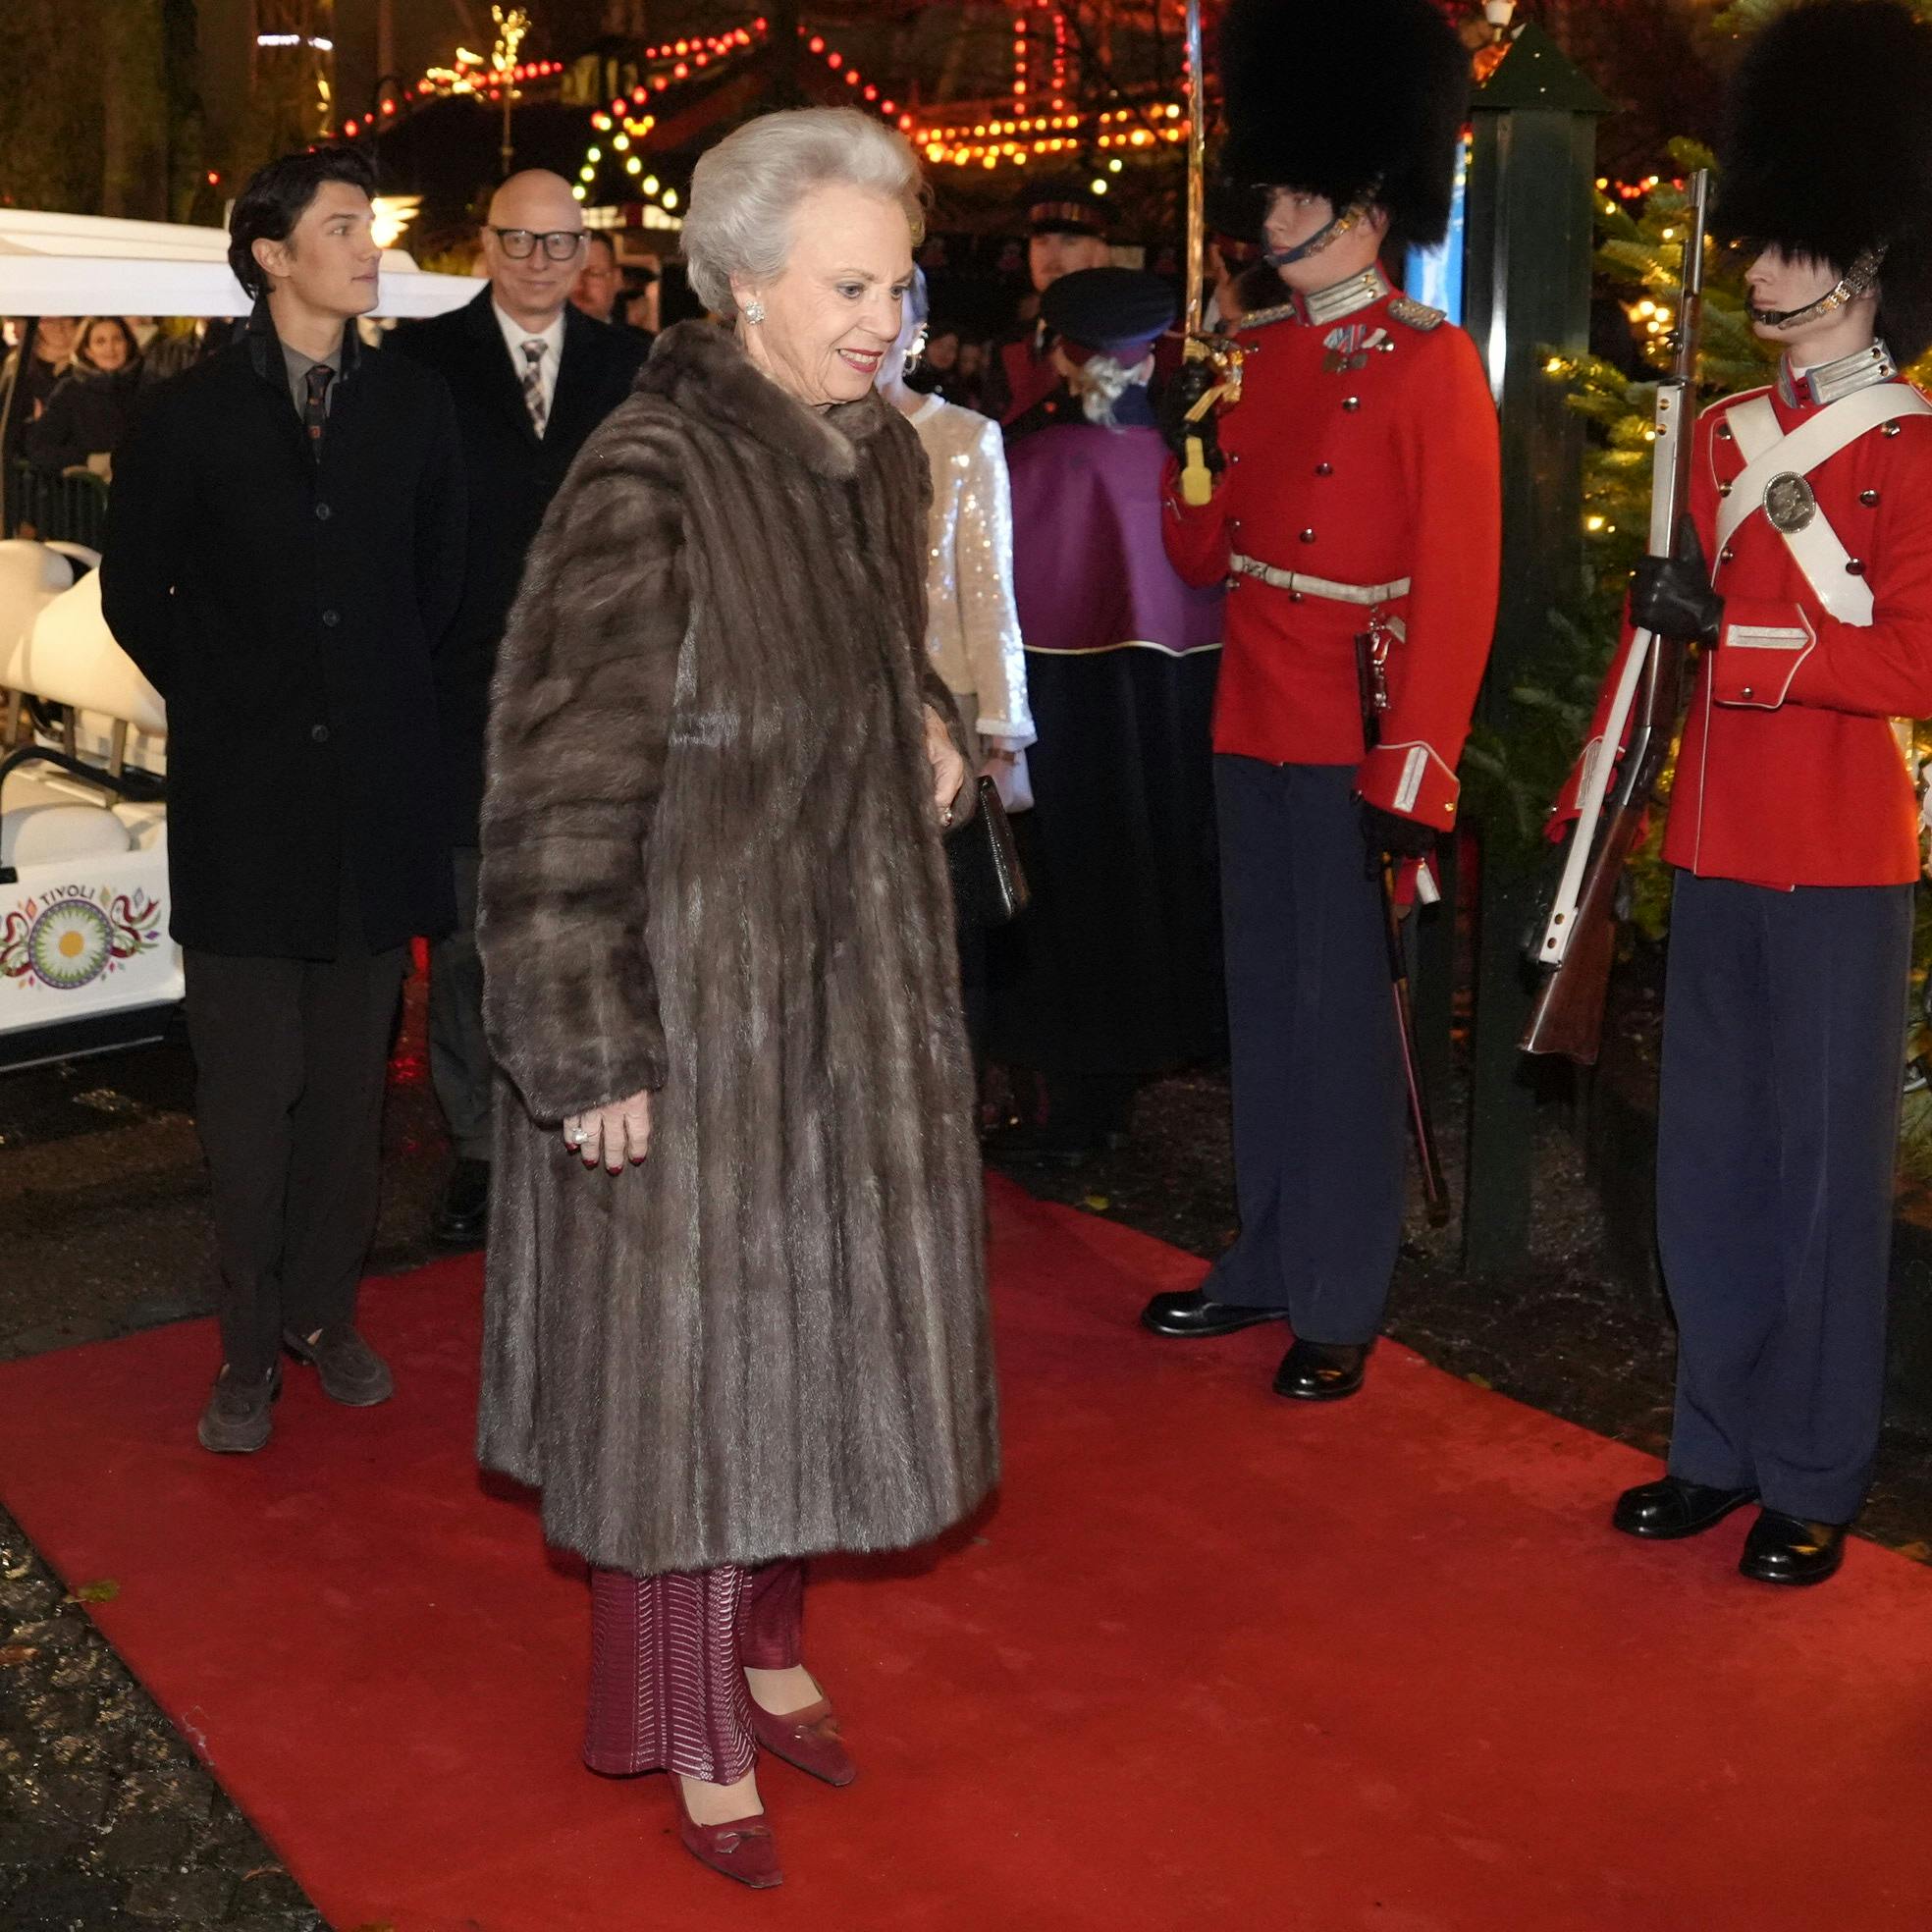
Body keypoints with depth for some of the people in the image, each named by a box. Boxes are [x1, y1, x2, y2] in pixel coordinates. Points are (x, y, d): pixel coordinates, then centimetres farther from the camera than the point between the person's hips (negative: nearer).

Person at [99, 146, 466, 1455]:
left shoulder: (415, 405, 5)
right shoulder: (190, 415, 0)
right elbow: (135, 591, 7)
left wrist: (386, 696, 8)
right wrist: (223, 704, 5)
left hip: (377, 784, 2)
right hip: (243, 793, -2)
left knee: (351, 1075, 9)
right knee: (250, 1083, 2)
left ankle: (326, 1312, 24)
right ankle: (251, 1347, 14)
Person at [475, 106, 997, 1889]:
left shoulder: (881, 456, 3)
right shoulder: (645, 487, -20)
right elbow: (560, 788, -19)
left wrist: (926, 724, 1)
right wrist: (591, 1052, -18)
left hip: (855, 983, 7)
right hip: (690, 993, -7)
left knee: (807, 1324, 18)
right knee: (684, 1349, 7)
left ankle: (765, 1637, 40)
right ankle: (695, 1731, 26)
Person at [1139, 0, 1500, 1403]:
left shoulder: (1431, 364, -9)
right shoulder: (1252, 350, 11)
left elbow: (1459, 587, -14)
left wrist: (1414, 777, -19)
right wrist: (1190, 444, -5)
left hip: (1354, 747, -6)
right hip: (1252, 732, 7)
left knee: (1341, 1016, 1)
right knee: (1264, 1008, 14)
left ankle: (1340, 1304, 13)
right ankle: (1268, 1261, 28)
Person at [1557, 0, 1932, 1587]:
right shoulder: (1723, 438, 11)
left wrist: (1732, 633, -22)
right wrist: (1590, 793, 9)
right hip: (1718, 848, 6)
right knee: (1708, 1153, 11)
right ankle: (1722, 1443, 25)